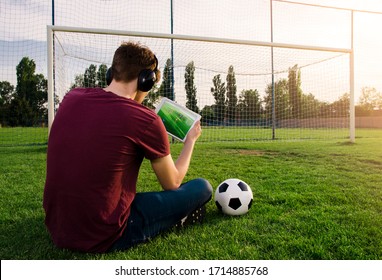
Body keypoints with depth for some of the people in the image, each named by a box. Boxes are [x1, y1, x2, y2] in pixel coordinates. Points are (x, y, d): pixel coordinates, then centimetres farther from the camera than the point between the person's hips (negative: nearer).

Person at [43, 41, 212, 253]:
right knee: (202, 187, 1)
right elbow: (173, 183, -2)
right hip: (104, 239, -6)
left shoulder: (71, 98, -1)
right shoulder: (145, 119, -17)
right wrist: (191, 140, 14)